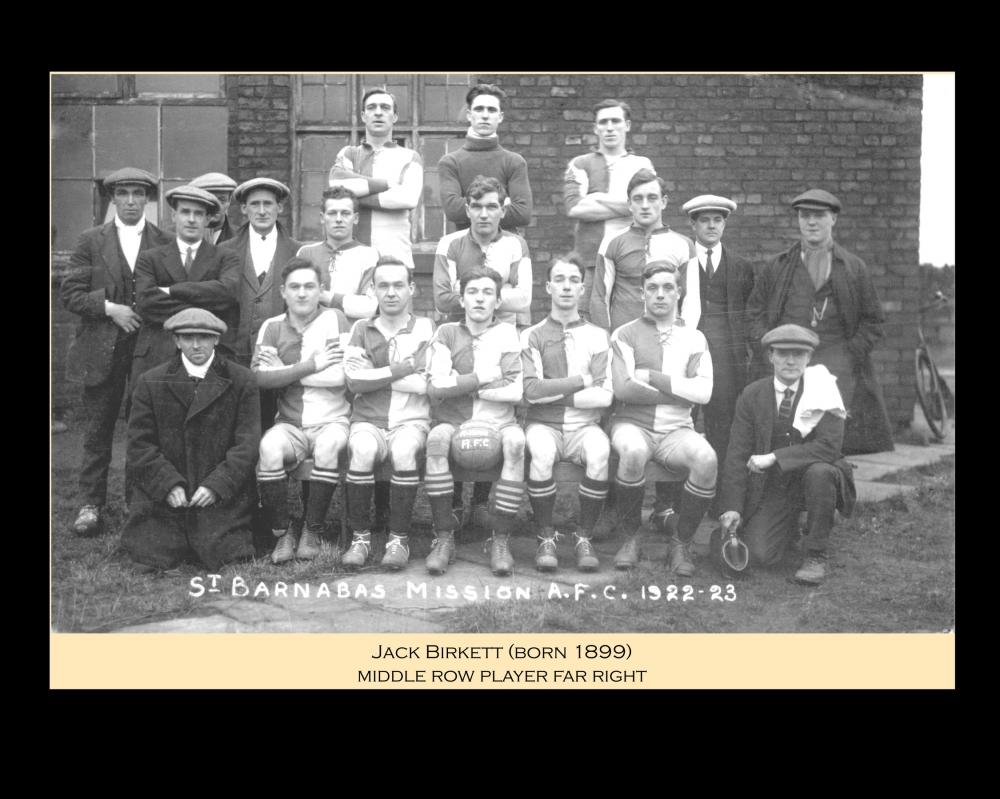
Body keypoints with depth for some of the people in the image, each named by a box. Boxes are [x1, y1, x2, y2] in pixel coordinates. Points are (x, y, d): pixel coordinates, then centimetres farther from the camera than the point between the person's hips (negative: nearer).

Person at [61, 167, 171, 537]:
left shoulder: (165, 243, 6)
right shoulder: (91, 241, 6)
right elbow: (70, 293, 1)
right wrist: (109, 308, -13)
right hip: (102, 351, 0)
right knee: (97, 432, 5)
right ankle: (90, 505, 14)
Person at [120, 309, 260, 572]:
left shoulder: (241, 381, 3)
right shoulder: (151, 383, 7)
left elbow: (247, 444, -3)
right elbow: (140, 444, 2)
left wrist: (216, 486, -15)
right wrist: (169, 485, -13)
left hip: (221, 495, -1)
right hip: (162, 495, 1)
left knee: (227, 556, -13)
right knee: (148, 559, -11)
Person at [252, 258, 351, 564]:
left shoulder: (335, 319, 1)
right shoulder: (272, 327, 8)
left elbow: (344, 375, -12)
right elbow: (259, 377, -7)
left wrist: (284, 371, -9)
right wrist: (311, 366, -13)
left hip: (332, 421, -1)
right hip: (290, 424, 2)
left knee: (328, 447, -34)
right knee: (269, 448, -30)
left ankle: (312, 532, -14)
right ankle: (282, 534, -12)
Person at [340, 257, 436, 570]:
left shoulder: (425, 328, 8)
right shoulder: (361, 328, 12)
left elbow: (423, 384, -6)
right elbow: (354, 380, -4)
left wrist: (374, 374, -6)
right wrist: (400, 369, -7)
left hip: (411, 420, -1)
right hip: (368, 420, 1)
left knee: (404, 450, -34)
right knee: (363, 449, -32)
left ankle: (399, 539, -20)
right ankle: (360, 537, -17)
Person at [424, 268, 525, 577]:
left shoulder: (509, 334, 8)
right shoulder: (447, 333, 10)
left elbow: (517, 391, -6)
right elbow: (436, 386, -6)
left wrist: (461, 384, -4)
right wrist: (486, 375, -5)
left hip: (498, 424, 0)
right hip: (454, 422, 0)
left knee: (516, 441, -34)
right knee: (436, 438, -34)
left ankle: (501, 539, -25)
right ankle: (444, 537, -24)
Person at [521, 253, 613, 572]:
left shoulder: (596, 336, 10)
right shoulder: (532, 336, 8)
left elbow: (604, 396, -3)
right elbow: (531, 390, -8)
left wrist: (553, 392, -6)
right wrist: (582, 381, -6)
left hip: (584, 425, 1)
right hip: (544, 425, -1)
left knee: (599, 451, -33)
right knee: (541, 452, -35)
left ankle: (584, 537, -15)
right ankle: (546, 538, -16)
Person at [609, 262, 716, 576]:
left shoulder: (694, 338, 13)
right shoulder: (625, 334, 5)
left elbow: (703, 392, -3)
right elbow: (622, 388, -10)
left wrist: (652, 377, -8)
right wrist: (682, 393, -5)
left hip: (676, 431, 2)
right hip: (633, 424, -2)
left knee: (707, 459, -30)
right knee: (633, 452, -37)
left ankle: (681, 543, -8)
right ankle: (631, 539, -13)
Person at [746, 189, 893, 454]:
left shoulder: (855, 268, 12)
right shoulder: (777, 268, 14)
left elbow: (873, 321, 13)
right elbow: (755, 313, 17)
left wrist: (850, 356, -1)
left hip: (838, 372, 0)